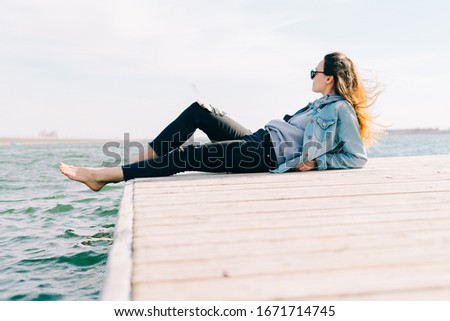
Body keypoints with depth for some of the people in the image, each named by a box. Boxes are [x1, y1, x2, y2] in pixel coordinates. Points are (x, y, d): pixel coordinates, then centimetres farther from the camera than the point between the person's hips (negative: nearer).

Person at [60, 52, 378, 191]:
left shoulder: (342, 109, -3)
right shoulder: (320, 104, 23)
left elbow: (358, 157, -11)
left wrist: (315, 162, -14)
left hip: (270, 154, -10)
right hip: (259, 141, 10)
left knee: (187, 157, -18)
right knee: (200, 110, 1)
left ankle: (103, 176, -15)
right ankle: (145, 158, -3)